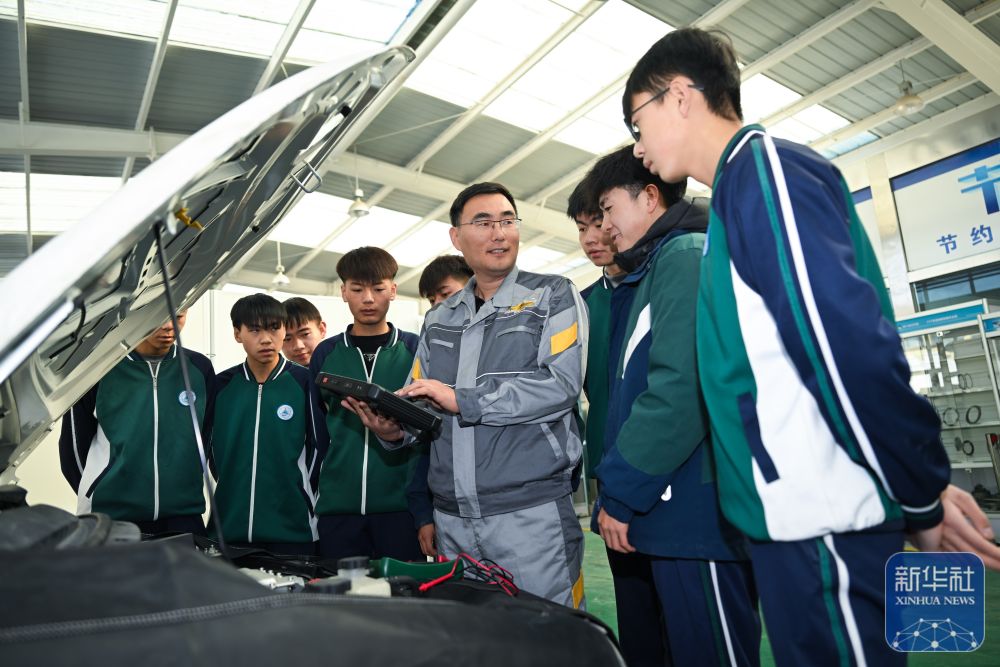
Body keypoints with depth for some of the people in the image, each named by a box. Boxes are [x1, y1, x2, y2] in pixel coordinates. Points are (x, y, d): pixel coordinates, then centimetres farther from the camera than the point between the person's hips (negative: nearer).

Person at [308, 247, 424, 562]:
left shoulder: (416, 350, 1)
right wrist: (313, 497, 5)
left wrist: (426, 511, -6)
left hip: (402, 505, -1)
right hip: (338, 508, 2)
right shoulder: (325, 354, 7)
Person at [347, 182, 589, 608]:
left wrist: (462, 400, -17)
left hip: (531, 512, -5)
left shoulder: (552, 296, 0)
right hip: (453, 518, 5)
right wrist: (395, 430, -5)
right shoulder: (438, 320, 16)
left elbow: (561, 384, -15)